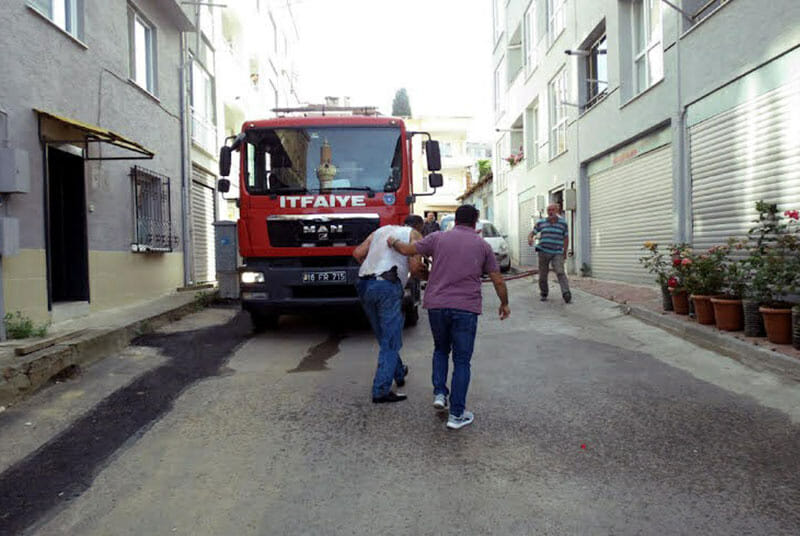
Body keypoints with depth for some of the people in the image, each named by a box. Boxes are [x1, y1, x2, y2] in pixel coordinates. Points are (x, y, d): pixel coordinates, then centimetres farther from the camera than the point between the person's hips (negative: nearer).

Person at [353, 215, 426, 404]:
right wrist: (426, 276, 14)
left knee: (384, 336, 20)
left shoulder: (382, 230, 26)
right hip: (387, 285, -6)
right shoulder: (414, 234, 10)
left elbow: (358, 253, 16)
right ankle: (381, 391, -2)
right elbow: (415, 266, -5)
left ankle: (399, 373, 36)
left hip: (364, 285, 7)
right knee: (390, 341, 0)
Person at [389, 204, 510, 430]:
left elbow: (407, 250, 11)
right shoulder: (483, 245, 7)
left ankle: (439, 392, 12)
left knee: (441, 349, 25)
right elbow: (498, 281, 9)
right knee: (461, 362, 6)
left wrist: (393, 242, 32)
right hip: (466, 309, -1)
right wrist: (504, 304, 24)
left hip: (436, 305, 2)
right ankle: (456, 414, 7)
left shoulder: (438, 238, 7)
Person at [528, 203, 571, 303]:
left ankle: (566, 294, -30)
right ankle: (544, 294, 23)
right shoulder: (541, 222, 3)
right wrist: (530, 239, -17)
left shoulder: (563, 223, 3)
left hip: (557, 253, -1)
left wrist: (565, 252, 12)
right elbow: (532, 233, 7)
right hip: (543, 252, 2)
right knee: (543, 274, 5)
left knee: (560, 272, -20)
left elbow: (566, 238, 11)